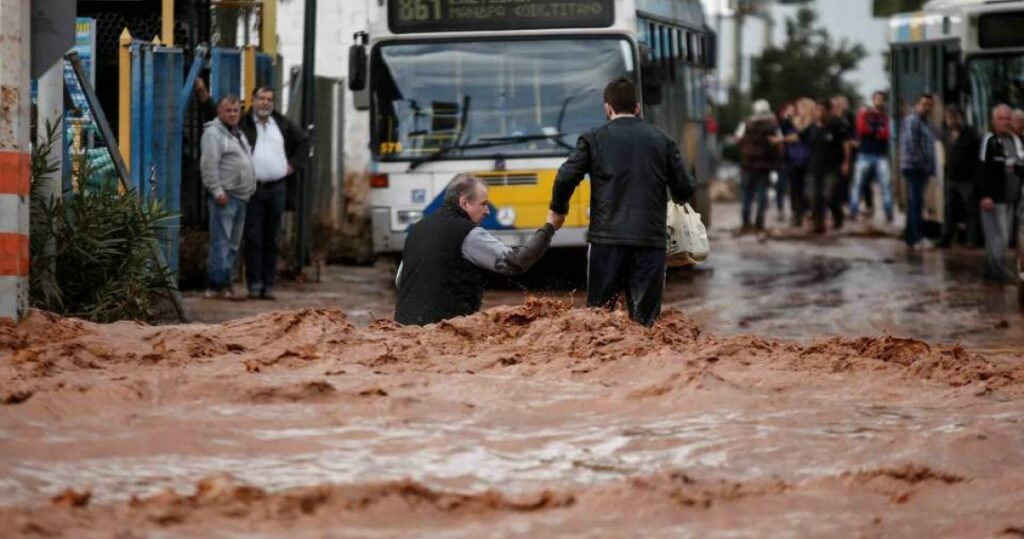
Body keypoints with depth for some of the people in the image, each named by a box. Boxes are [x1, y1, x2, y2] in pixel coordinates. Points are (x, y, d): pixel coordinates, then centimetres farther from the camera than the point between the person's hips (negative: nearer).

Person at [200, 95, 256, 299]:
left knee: (233, 244, 11)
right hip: (225, 196, -10)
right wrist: (217, 190, -21)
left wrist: (250, 190, 21)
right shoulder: (214, 133, -8)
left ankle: (223, 284, 15)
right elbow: (209, 165, -17)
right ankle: (219, 284, -14)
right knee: (222, 242, -12)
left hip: (241, 197, 10)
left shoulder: (238, 134, 22)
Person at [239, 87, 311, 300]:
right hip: (252, 188, -3)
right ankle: (254, 284, -2)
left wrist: (293, 164, 14)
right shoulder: (243, 124, 0)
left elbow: (304, 141, 24)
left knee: (271, 238, 6)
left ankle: (268, 284, 9)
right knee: (253, 238, -5)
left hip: (276, 188, 3)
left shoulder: (283, 124, 13)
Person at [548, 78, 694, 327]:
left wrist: (558, 210, 14)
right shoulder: (662, 141, 8)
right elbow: (684, 189, 7)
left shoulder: (593, 139, 3)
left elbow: (565, 178, -5)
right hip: (650, 239, 1)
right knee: (645, 320, 3)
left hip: (607, 239, -1)